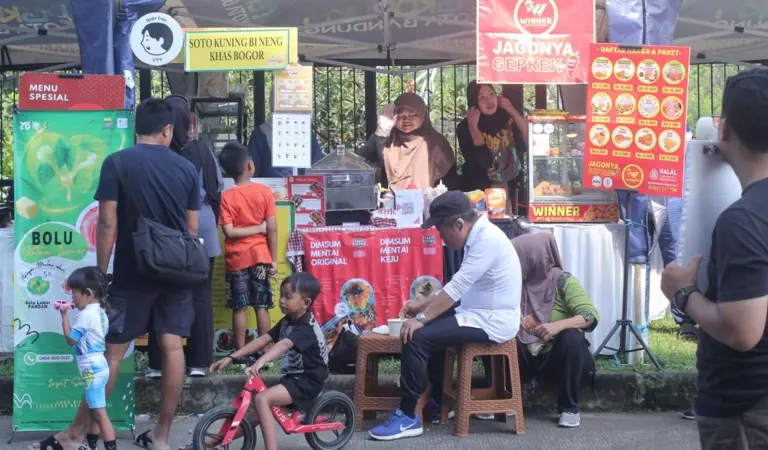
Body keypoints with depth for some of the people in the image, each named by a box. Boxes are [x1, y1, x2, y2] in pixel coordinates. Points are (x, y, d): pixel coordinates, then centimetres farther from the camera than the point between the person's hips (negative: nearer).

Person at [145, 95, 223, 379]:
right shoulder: (202, 152, -2)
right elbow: (217, 190, 5)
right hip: (201, 233, 2)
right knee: (199, 297, 8)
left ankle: (159, 363, 8)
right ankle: (198, 363, 10)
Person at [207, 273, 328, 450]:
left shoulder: (307, 327, -21)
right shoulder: (286, 322, 8)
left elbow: (283, 345, -39)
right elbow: (262, 340, 2)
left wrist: (260, 362, -56)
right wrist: (231, 357, -6)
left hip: (307, 382, -9)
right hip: (293, 378, 9)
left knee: (262, 399, -27)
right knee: (255, 418, 10)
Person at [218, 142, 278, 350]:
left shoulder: (227, 196, -7)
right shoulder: (265, 192, -5)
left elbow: (229, 232, -14)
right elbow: (272, 229, -6)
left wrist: (256, 229, -3)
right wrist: (273, 260, 1)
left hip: (237, 259, -1)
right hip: (260, 256, 1)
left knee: (239, 308, 4)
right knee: (262, 307, 6)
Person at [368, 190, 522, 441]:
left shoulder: (487, 239, -21)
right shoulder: (478, 236, 10)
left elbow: (458, 287, -25)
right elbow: (459, 286, 17)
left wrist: (421, 318, -22)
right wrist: (422, 304, 13)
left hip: (491, 322, -11)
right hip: (481, 314, 11)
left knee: (416, 336, -18)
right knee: (431, 327, 24)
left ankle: (408, 417, -9)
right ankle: (440, 401, 29)